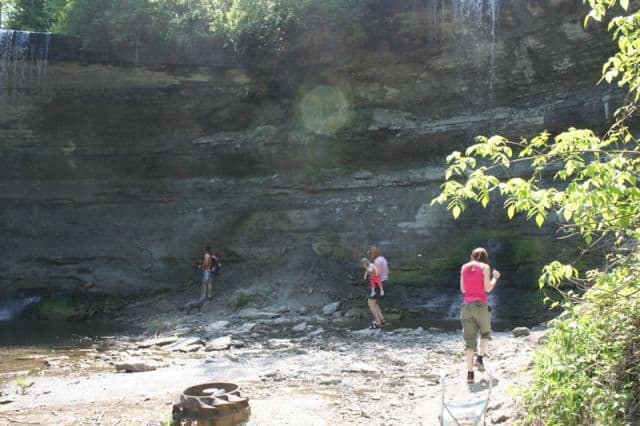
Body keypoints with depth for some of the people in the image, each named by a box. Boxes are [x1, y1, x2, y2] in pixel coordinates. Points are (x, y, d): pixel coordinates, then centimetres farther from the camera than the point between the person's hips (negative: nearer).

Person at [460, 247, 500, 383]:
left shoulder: (464, 267, 11)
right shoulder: (485, 267, 0)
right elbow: (488, 288, -5)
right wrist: (495, 277, 11)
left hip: (466, 305, 3)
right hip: (480, 304, -3)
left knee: (469, 340, 4)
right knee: (485, 333, 22)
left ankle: (469, 373, 0)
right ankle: (480, 358, 1)